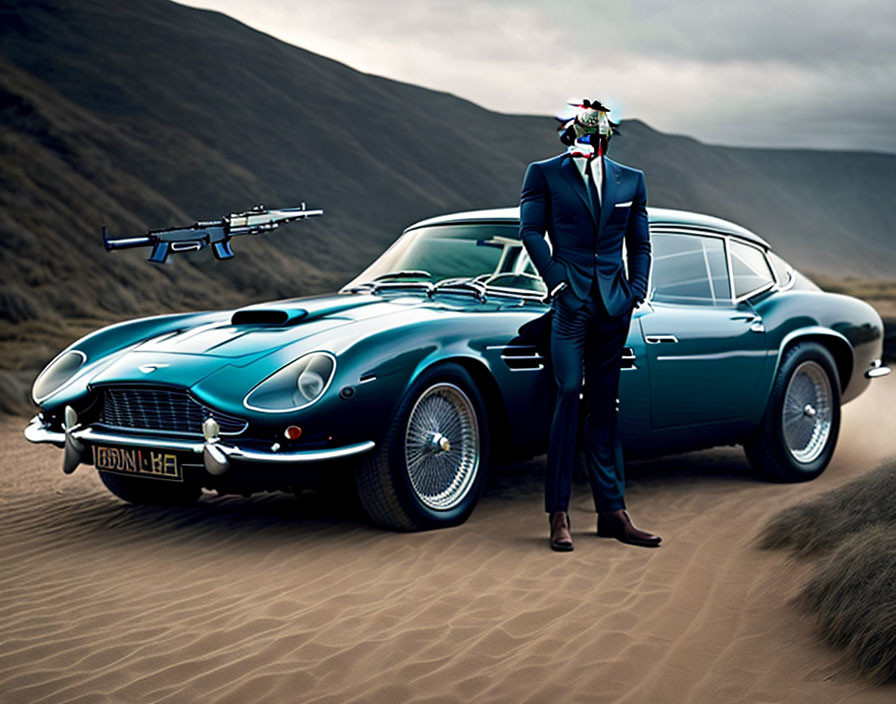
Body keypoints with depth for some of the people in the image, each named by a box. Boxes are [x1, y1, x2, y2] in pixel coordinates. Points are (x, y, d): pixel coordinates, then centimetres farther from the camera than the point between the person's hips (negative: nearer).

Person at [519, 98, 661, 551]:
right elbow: (530, 229, -2)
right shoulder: (544, 174, 5)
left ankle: (612, 511, 12)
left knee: (604, 406, 8)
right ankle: (559, 515, -7)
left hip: (613, 304, 3)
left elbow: (639, 244, 17)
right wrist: (555, 279, -11)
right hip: (570, 301, -3)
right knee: (569, 394, -11)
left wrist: (637, 291, 4)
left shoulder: (631, 180, 13)